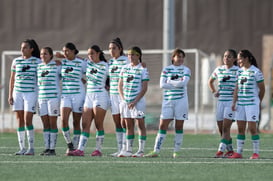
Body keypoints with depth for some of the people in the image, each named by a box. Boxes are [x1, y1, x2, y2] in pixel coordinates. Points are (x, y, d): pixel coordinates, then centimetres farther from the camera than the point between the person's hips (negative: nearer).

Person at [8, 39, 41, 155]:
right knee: (20, 121, 2)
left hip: (31, 93, -3)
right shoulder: (16, 61, 9)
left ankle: (31, 148, 0)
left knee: (27, 120, -10)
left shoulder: (37, 62, 0)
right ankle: (22, 149, 5)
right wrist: (10, 95, 8)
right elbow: (12, 79, 13)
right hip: (18, 93, 3)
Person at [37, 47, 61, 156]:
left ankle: (52, 149, -2)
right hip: (41, 97, 5)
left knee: (52, 123, -4)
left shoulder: (57, 66, -2)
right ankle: (47, 148, 7)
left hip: (53, 97, -5)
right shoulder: (39, 67, 13)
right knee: (45, 124, 4)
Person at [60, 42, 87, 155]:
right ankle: (69, 145, 0)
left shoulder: (81, 63, -2)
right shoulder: (62, 63, 7)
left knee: (76, 122, 2)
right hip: (65, 94, 2)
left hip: (78, 94, -2)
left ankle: (75, 147, 10)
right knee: (63, 120, -14)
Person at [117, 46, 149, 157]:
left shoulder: (142, 69, -5)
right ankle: (128, 150, 10)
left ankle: (141, 150, -1)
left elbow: (144, 88, -8)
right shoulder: (125, 68, 11)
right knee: (128, 125, 8)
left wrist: (135, 101, -14)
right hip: (125, 101, 5)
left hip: (138, 101, -5)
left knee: (140, 124, -2)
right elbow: (120, 85, 15)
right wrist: (123, 98, 1)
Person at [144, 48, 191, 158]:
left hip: (181, 100, -1)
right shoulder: (166, 69, 8)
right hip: (168, 100, 1)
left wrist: (170, 82, -7)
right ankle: (156, 151, -2)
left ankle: (176, 151, 8)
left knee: (179, 126, 1)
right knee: (162, 126, -2)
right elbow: (162, 85, -3)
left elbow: (183, 82, -14)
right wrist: (177, 84, -9)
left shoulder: (186, 70, 4)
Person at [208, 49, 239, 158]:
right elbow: (210, 81, 27)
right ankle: (230, 150, 19)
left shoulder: (238, 70, -5)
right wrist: (214, 92, 12)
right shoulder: (219, 70, 10)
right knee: (221, 128, 6)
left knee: (226, 128, -13)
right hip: (220, 101, 6)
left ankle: (221, 150, -15)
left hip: (232, 102, -6)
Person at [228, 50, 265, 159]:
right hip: (240, 104, 6)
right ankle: (239, 152, 8)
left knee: (252, 128, -5)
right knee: (240, 129, 5)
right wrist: (234, 102, 5)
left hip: (252, 104, -6)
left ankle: (256, 152, 1)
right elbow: (237, 88, 14)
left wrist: (258, 102, 10)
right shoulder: (239, 71, 11)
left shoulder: (256, 72, -6)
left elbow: (262, 89, 1)